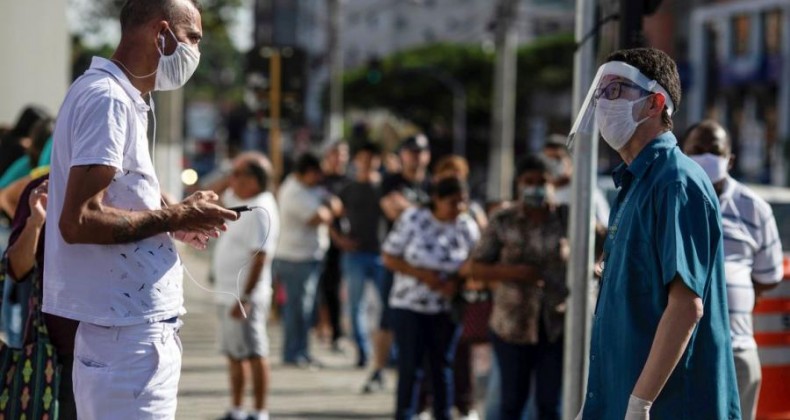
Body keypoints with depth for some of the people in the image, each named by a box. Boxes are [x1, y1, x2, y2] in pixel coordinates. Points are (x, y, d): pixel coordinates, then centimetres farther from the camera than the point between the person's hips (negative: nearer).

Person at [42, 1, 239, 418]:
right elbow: (78, 221, -23)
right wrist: (177, 216, -13)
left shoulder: (105, 93, 16)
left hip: (127, 326, 10)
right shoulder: (108, 99, -15)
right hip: (129, 332, -10)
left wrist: (170, 223, 9)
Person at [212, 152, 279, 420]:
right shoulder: (238, 201, 12)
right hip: (228, 294, 10)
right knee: (234, 355, 14)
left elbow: (261, 257, -22)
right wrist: (229, 178, 8)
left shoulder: (260, 210, -16)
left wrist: (245, 296, -25)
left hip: (245, 297, -10)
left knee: (254, 354, -6)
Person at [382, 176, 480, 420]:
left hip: (447, 307, 2)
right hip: (409, 305, -2)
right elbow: (389, 257, -6)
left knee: (443, 367, 9)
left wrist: (457, 281, -18)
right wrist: (421, 274, -19)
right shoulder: (413, 219, -10)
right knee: (410, 368, -2)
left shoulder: (467, 227, -5)